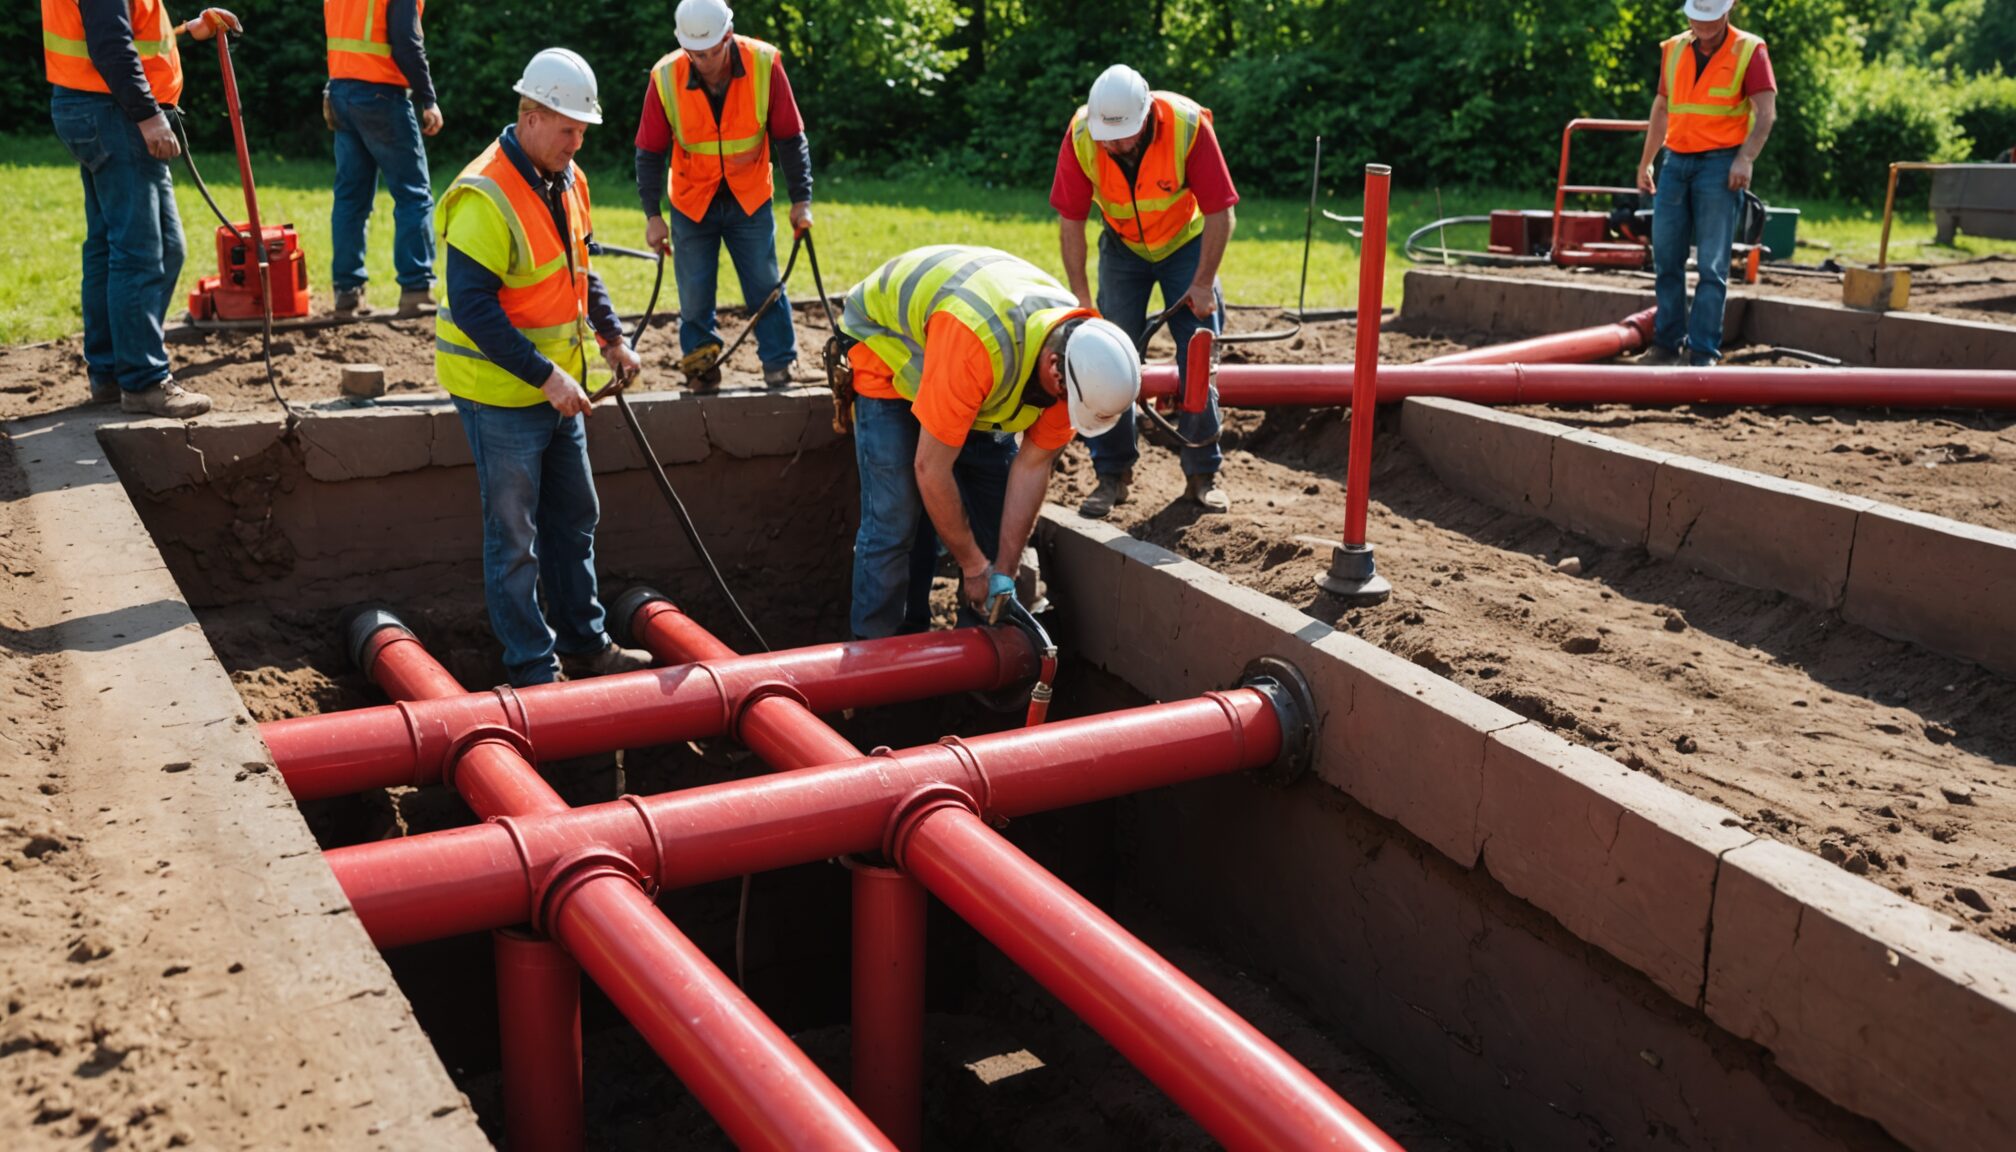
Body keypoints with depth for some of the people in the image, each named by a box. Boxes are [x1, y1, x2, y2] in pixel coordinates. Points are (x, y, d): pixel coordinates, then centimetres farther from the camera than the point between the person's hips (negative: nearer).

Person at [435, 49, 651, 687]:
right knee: (515, 538, 2)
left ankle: (584, 643, 32)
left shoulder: (567, 180, 6)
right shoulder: (485, 197, -22)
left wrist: (611, 335, 9)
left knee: (575, 520, 18)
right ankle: (533, 670, 13)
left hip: (559, 385, 9)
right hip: (502, 394, -9)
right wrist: (544, 376, -28)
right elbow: (472, 307, -26)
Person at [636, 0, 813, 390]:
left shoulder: (764, 64, -17)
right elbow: (650, 152, -7)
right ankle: (703, 374, 19)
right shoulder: (665, 77, -16)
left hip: (750, 201, 0)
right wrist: (652, 214, -9)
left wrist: (801, 199, -7)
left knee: (766, 289, 3)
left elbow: (790, 137, -7)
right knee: (695, 299, 4)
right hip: (691, 205, 0)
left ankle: (779, 370, 15)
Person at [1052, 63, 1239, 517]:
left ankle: (1202, 473, 10)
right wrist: (1081, 298, -16)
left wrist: (1203, 283, -19)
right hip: (1123, 246, 1)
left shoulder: (1188, 124, -32)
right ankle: (1113, 474, 6)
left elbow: (1219, 212, -23)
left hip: (1186, 242, -1)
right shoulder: (1080, 135, -26)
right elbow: (1070, 221, -16)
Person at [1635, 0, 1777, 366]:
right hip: (1675, 162, 5)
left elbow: (1766, 112, -9)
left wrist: (1745, 158, -22)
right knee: (1666, 259, 5)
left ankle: (1703, 352, -4)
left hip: (1719, 164, -5)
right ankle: (1668, 342, 14)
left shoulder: (1749, 51, -4)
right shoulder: (1673, 49, 11)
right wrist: (1646, 161, 17)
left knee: (1711, 265, -6)